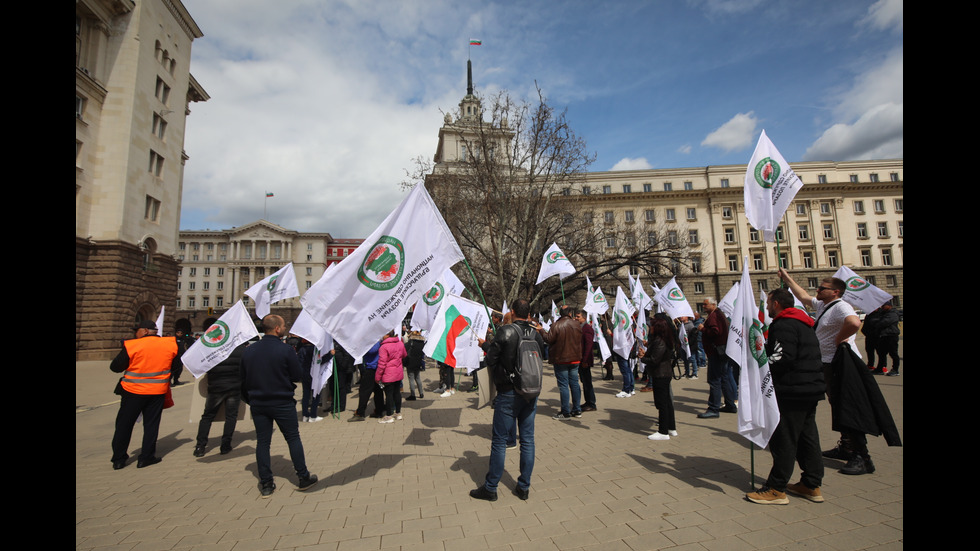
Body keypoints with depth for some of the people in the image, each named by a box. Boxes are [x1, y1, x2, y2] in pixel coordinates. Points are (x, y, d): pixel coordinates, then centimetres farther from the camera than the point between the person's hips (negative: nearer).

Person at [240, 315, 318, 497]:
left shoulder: (249, 351, 2)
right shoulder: (286, 349, -15)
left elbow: (244, 381, 8)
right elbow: (298, 376, -11)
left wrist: (250, 400, 20)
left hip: (258, 405, 4)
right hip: (283, 403, -4)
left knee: (262, 442, 11)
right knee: (293, 438, 7)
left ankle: (266, 484, 17)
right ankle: (304, 478, 15)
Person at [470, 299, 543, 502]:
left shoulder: (506, 331, -15)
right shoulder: (536, 334, 1)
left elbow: (491, 358, -12)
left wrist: (486, 345, 8)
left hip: (509, 393, -5)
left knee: (499, 441, 6)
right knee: (527, 439, 13)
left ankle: (490, 488, 17)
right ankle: (524, 487, 23)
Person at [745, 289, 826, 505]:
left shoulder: (784, 324, -15)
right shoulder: (803, 323, 17)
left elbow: (782, 358, -25)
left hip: (793, 391, -10)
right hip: (811, 388, 10)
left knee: (783, 440, -4)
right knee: (807, 436, 16)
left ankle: (776, 489, 3)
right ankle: (812, 485, 25)